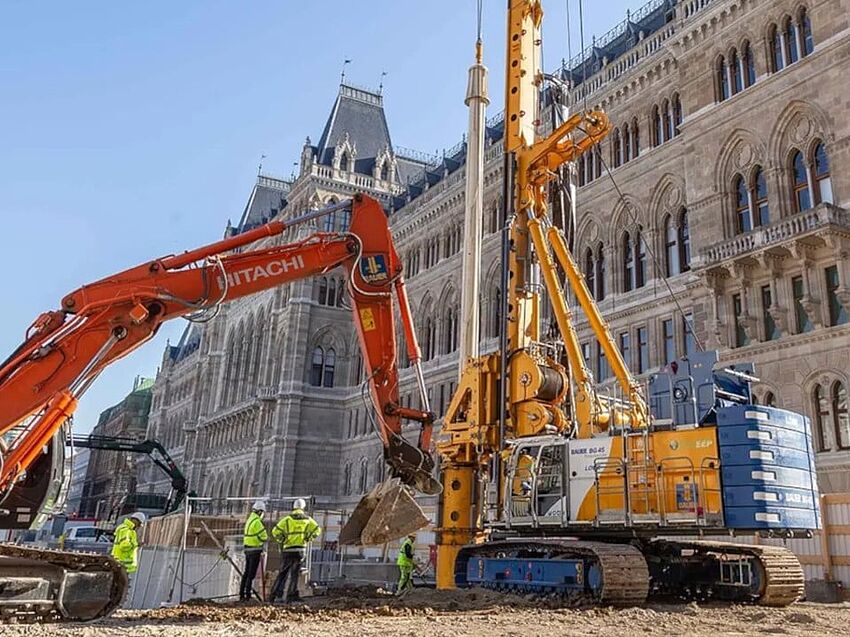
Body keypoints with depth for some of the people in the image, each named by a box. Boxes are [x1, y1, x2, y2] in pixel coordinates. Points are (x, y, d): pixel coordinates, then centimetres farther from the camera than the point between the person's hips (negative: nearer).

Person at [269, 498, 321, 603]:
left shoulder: (287, 519, -1)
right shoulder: (308, 519, 5)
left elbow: (275, 531, -8)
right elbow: (317, 530, 2)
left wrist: (281, 541, 7)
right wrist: (307, 539, 11)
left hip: (287, 550, 0)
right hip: (301, 550, 0)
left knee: (283, 573, 13)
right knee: (294, 574, 7)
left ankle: (275, 594, 10)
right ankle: (290, 596, 1)